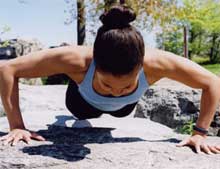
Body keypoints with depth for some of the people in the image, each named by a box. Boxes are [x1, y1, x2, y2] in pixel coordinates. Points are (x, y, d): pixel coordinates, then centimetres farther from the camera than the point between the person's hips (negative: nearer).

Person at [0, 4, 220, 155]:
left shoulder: (155, 63, -47)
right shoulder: (77, 60, -49)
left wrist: (199, 133, -29)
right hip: (86, 102, -1)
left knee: (121, 112, 38)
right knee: (82, 113, 35)